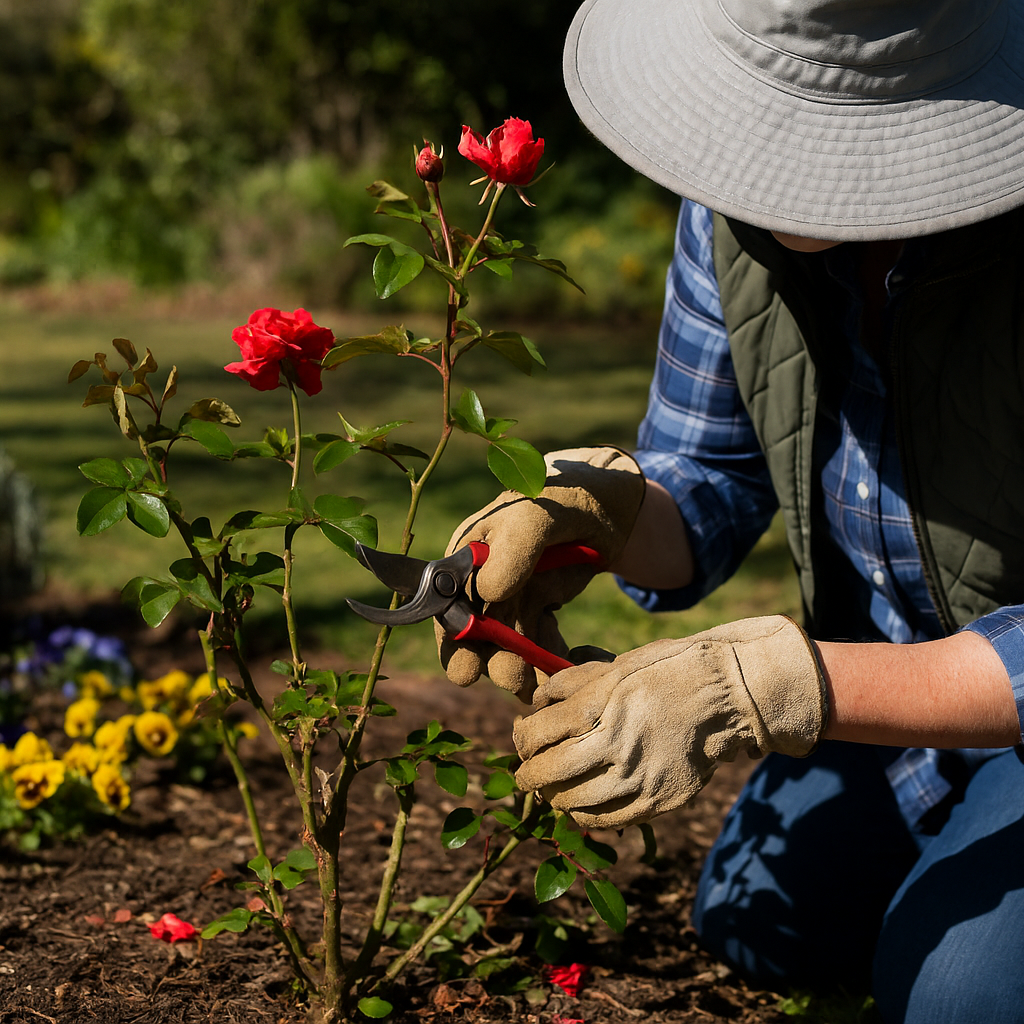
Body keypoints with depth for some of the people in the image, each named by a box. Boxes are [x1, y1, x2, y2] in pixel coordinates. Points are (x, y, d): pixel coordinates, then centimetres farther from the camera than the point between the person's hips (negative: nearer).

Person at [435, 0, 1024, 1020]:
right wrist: (596, 515, -29)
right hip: (911, 659, 6)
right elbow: (708, 485, -6)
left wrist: (759, 688, -44)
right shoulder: (735, 210, -17)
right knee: (763, 924, 13)